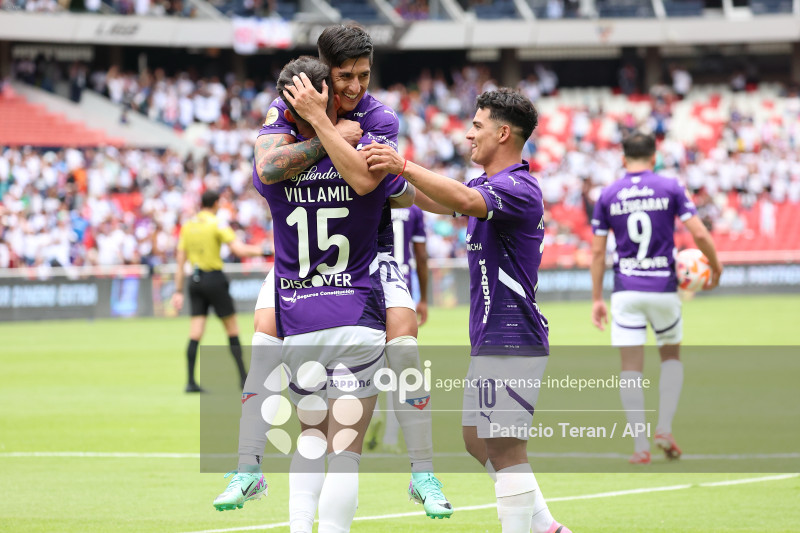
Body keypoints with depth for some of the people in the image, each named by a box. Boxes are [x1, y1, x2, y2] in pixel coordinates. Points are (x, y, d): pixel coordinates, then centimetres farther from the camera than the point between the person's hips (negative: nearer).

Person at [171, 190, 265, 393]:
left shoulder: (187, 226, 8)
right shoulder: (217, 224, -8)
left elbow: (180, 261, 9)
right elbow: (240, 250, -16)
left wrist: (179, 291, 13)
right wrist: (259, 250, 0)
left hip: (195, 281, 5)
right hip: (214, 280, -5)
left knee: (195, 335, 2)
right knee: (232, 330, 4)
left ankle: (190, 381, -4)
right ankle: (244, 379, 7)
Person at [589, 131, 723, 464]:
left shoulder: (607, 196, 4)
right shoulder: (670, 188, 0)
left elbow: (597, 252, 3)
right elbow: (699, 233, -6)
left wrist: (596, 299, 9)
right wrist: (716, 267, 10)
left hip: (625, 291, 0)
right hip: (663, 287, 0)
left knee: (631, 368, 3)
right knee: (671, 356, 20)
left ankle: (640, 446, -3)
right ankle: (665, 429, 7)